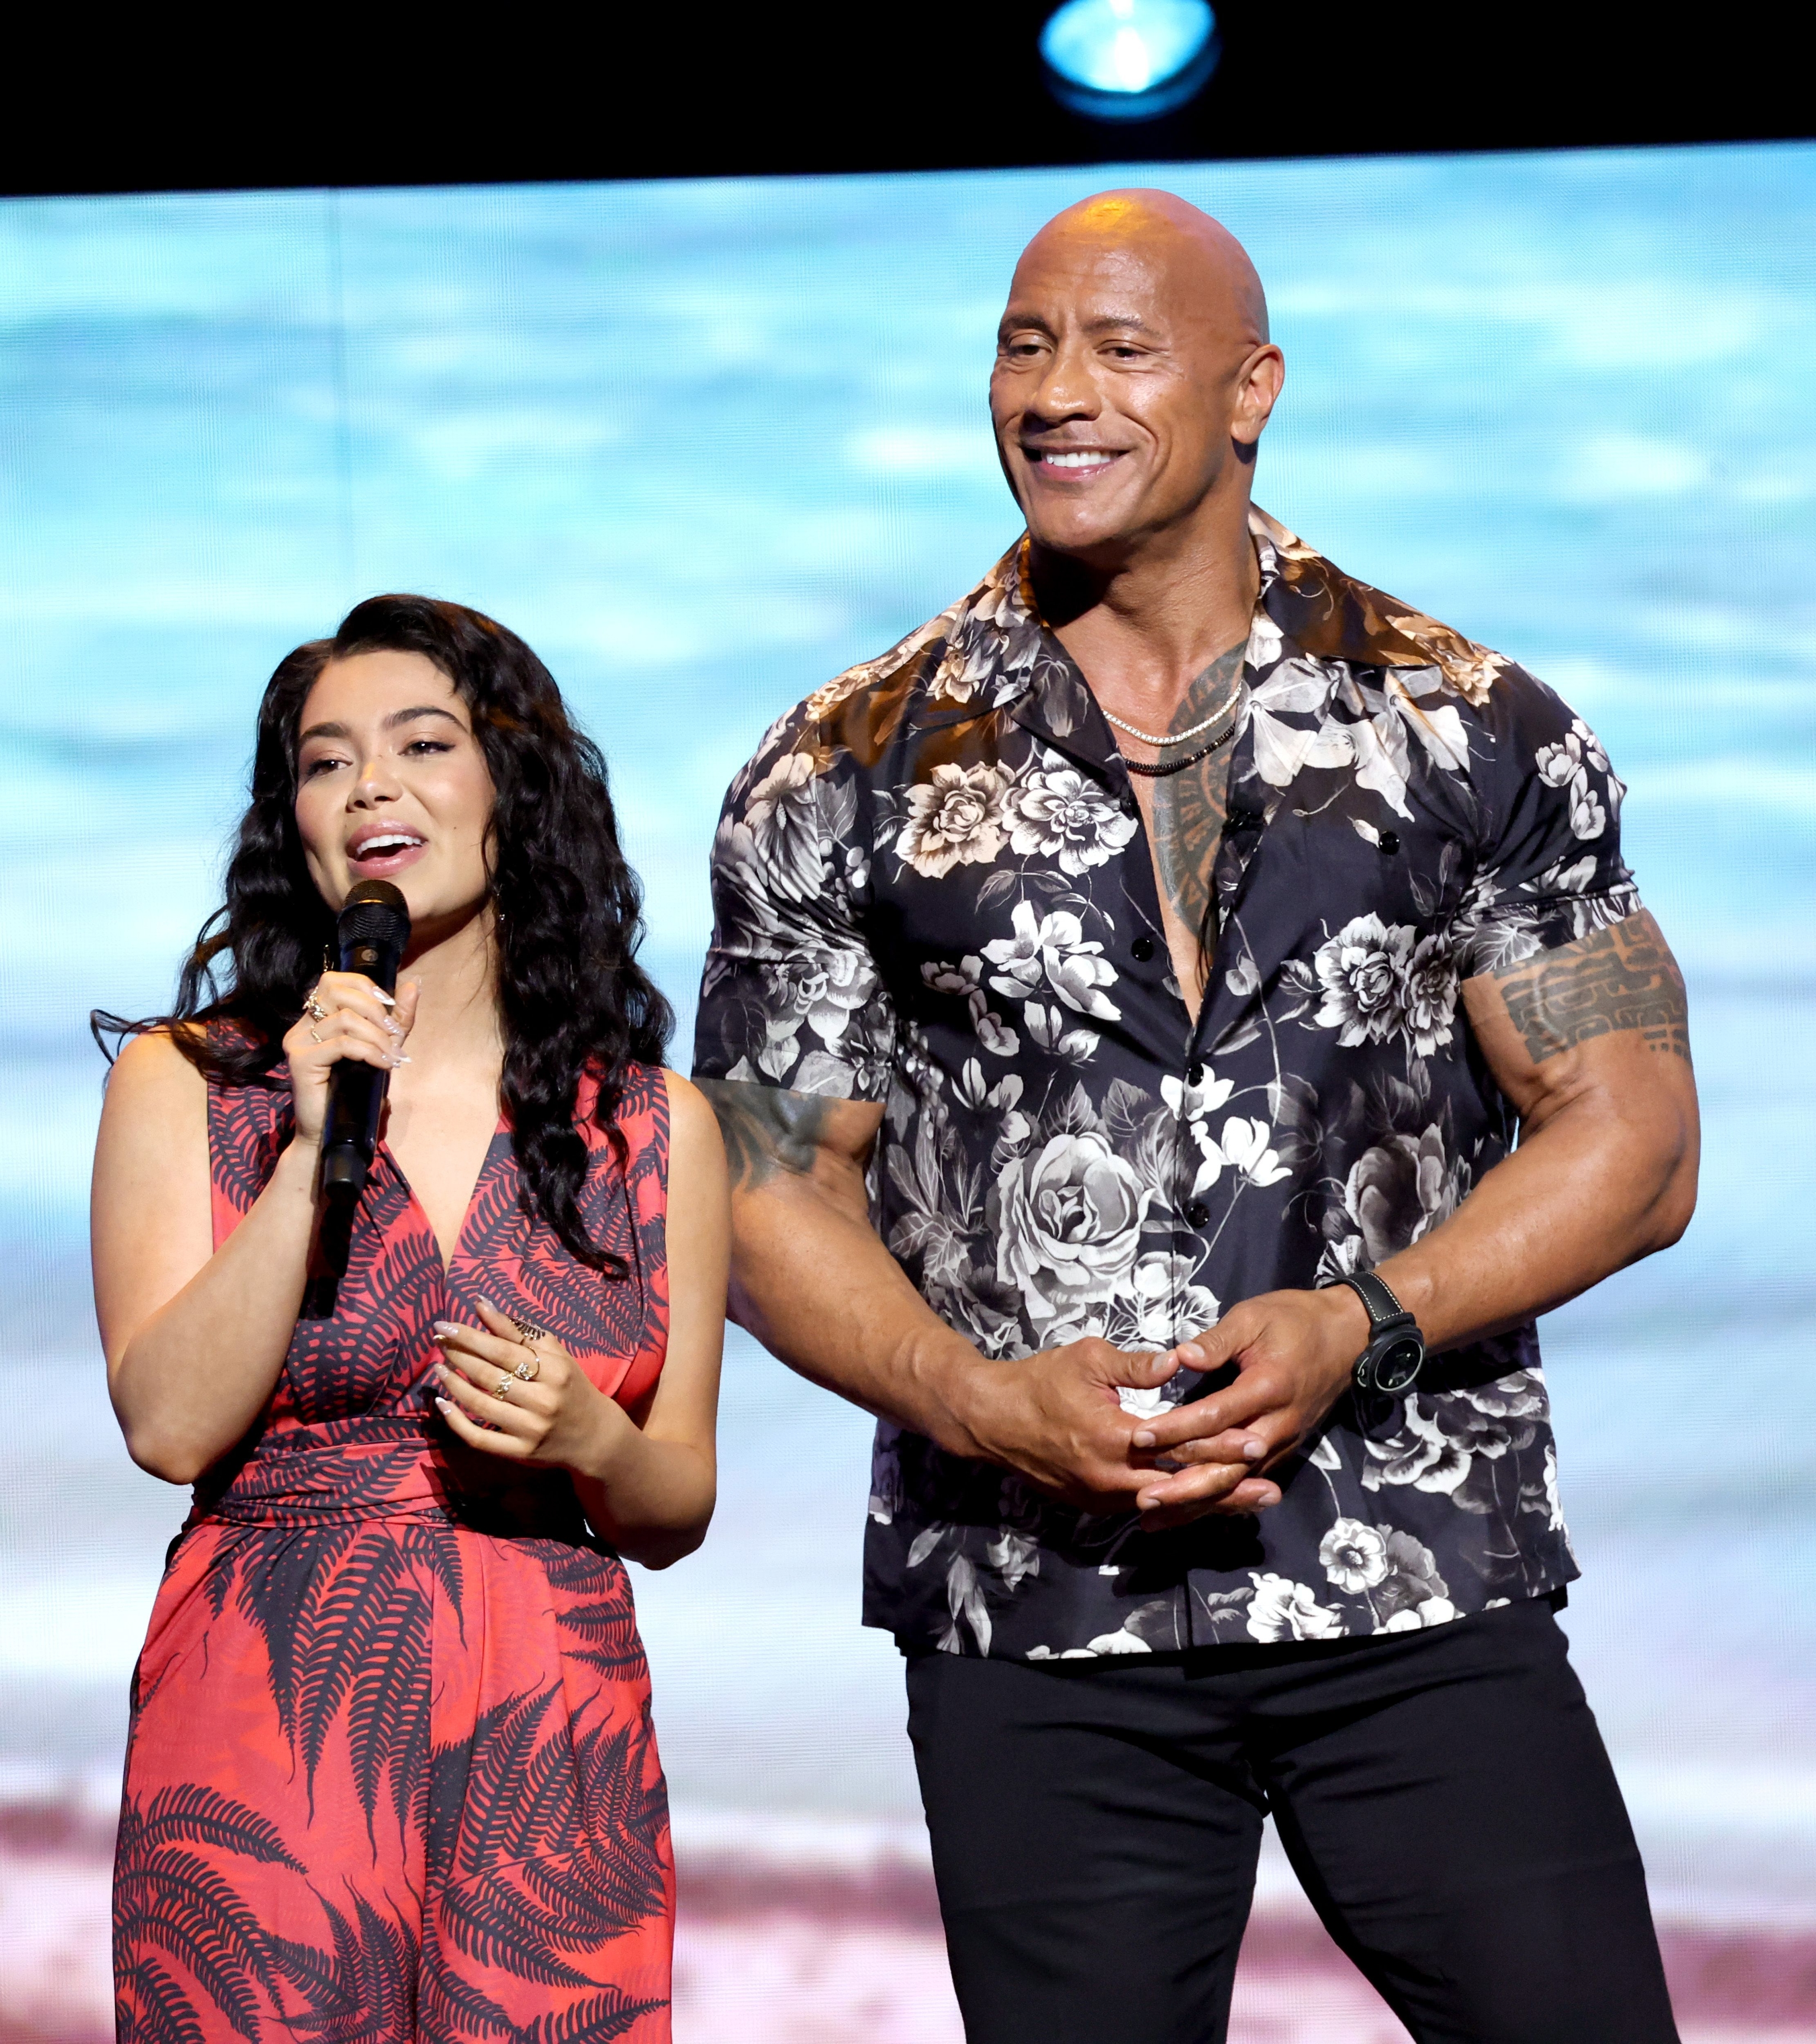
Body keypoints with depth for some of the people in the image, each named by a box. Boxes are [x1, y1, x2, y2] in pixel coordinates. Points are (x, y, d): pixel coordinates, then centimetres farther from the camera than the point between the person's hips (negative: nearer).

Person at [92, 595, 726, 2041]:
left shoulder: (656, 1124, 8)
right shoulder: (186, 1083, 4)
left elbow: (676, 1512, 12)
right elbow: (170, 1425, -8)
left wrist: (588, 1440, -9)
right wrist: (313, 1150, -13)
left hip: (552, 1759, 2)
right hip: (266, 1742, -2)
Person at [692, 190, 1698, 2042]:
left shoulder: (1472, 731, 6)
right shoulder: (845, 779, 7)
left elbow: (1632, 1131, 4)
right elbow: (775, 1196, 7)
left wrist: (1366, 1326, -12)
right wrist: (977, 1403, -12)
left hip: (1427, 1602, 0)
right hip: (1036, 1619, 0)